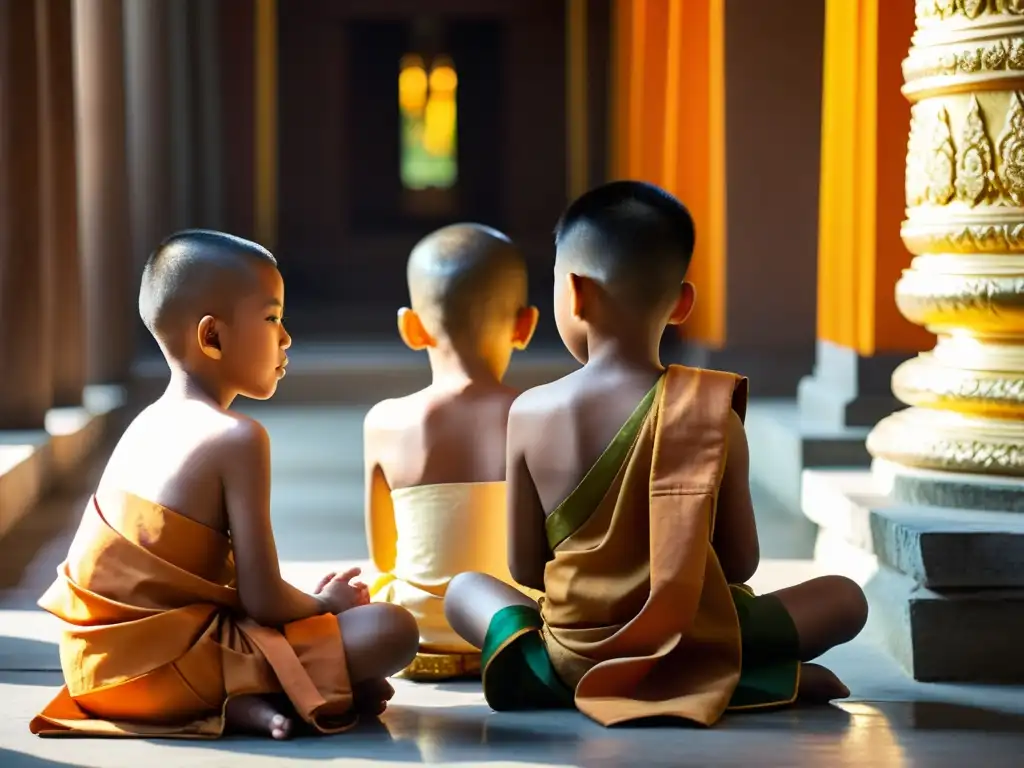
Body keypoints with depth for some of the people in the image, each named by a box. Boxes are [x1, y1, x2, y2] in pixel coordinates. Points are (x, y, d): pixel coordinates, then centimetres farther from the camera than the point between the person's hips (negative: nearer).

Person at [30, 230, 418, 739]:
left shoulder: (147, 424, 14)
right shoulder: (236, 439, -12)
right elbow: (262, 599, -13)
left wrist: (307, 601, 19)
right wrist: (325, 603, 8)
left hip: (98, 665, 8)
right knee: (391, 629, -10)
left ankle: (241, 698, 5)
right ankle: (246, 702, -11)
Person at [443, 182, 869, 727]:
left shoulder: (529, 414, -8)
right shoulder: (712, 414, -12)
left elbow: (525, 568, -1)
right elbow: (741, 562, -3)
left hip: (568, 659, 2)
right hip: (696, 650, -2)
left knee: (464, 589, 29)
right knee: (844, 598, 18)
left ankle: (525, 656, 9)